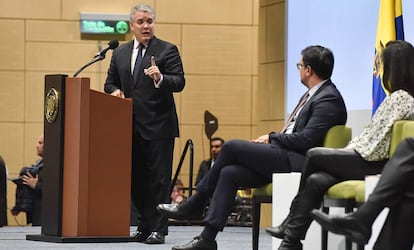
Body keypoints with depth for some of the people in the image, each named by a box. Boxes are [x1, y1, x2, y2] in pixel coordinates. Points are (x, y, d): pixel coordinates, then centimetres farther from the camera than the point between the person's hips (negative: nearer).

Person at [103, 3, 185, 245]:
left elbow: (179, 82, -11)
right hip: (131, 126, 5)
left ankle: (158, 229, -2)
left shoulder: (168, 50, -2)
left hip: (159, 126, -5)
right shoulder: (120, 53, 14)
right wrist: (115, 91, -3)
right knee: (136, 178, 9)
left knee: (159, 178, -5)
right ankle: (144, 226, 17)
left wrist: (160, 78, -30)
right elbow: (110, 82, 20)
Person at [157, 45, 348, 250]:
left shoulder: (328, 99, -12)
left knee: (231, 147, -12)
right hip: (287, 157, 10)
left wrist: (272, 138, -8)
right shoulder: (312, 95, 21)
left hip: (297, 163, -10)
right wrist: (271, 140, 5)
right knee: (229, 173, -6)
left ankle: (196, 204, 3)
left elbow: (306, 140, -19)